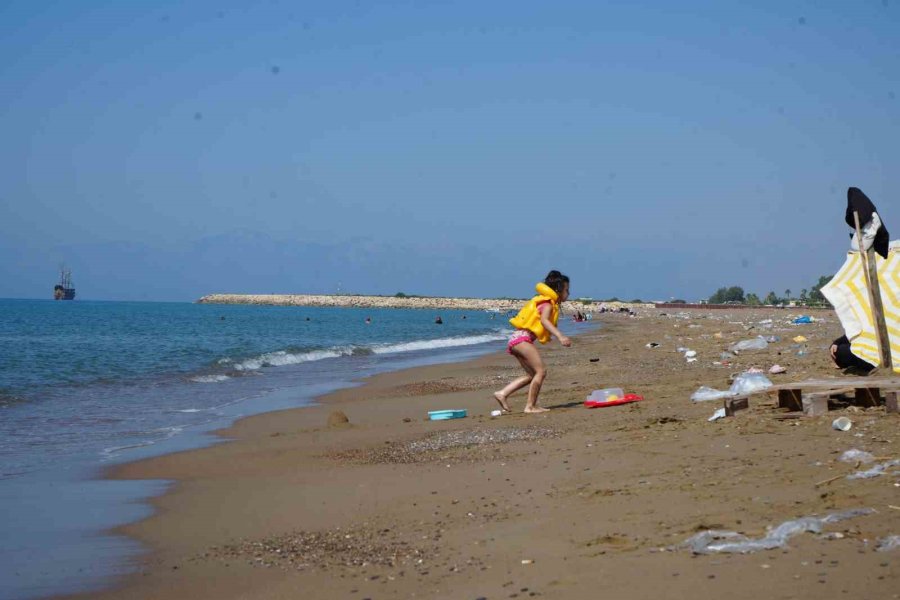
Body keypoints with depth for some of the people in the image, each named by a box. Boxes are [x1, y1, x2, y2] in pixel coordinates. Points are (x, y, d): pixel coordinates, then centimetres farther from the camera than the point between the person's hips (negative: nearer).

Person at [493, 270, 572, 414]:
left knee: (532, 375, 13)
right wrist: (560, 336, -37)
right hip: (522, 338, -10)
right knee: (541, 371, -12)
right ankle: (530, 406, -12)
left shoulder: (547, 303, 23)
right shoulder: (548, 303, -7)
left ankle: (502, 394, 7)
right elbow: (544, 320, -26)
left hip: (516, 339, 10)